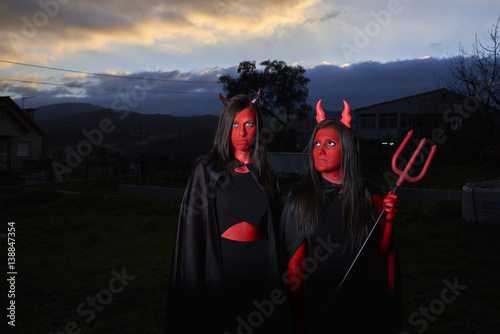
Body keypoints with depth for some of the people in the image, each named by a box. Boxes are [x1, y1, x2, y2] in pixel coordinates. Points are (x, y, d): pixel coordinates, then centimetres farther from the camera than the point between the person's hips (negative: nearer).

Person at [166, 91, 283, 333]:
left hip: (259, 265, 3)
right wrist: (195, 283, -8)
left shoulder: (265, 173, 6)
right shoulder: (208, 169, -3)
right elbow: (194, 222, -5)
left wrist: (275, 275, 5)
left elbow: (274, 226, 11)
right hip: (221, 261, -3)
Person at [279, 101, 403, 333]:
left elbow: (382, 252, 2)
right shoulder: (299, 198, -7)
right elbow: (293, 264, -7)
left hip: (361, 303, 1)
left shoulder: (371, 196, -3)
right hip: (316, 303, -1)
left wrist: (389, 219, -15)